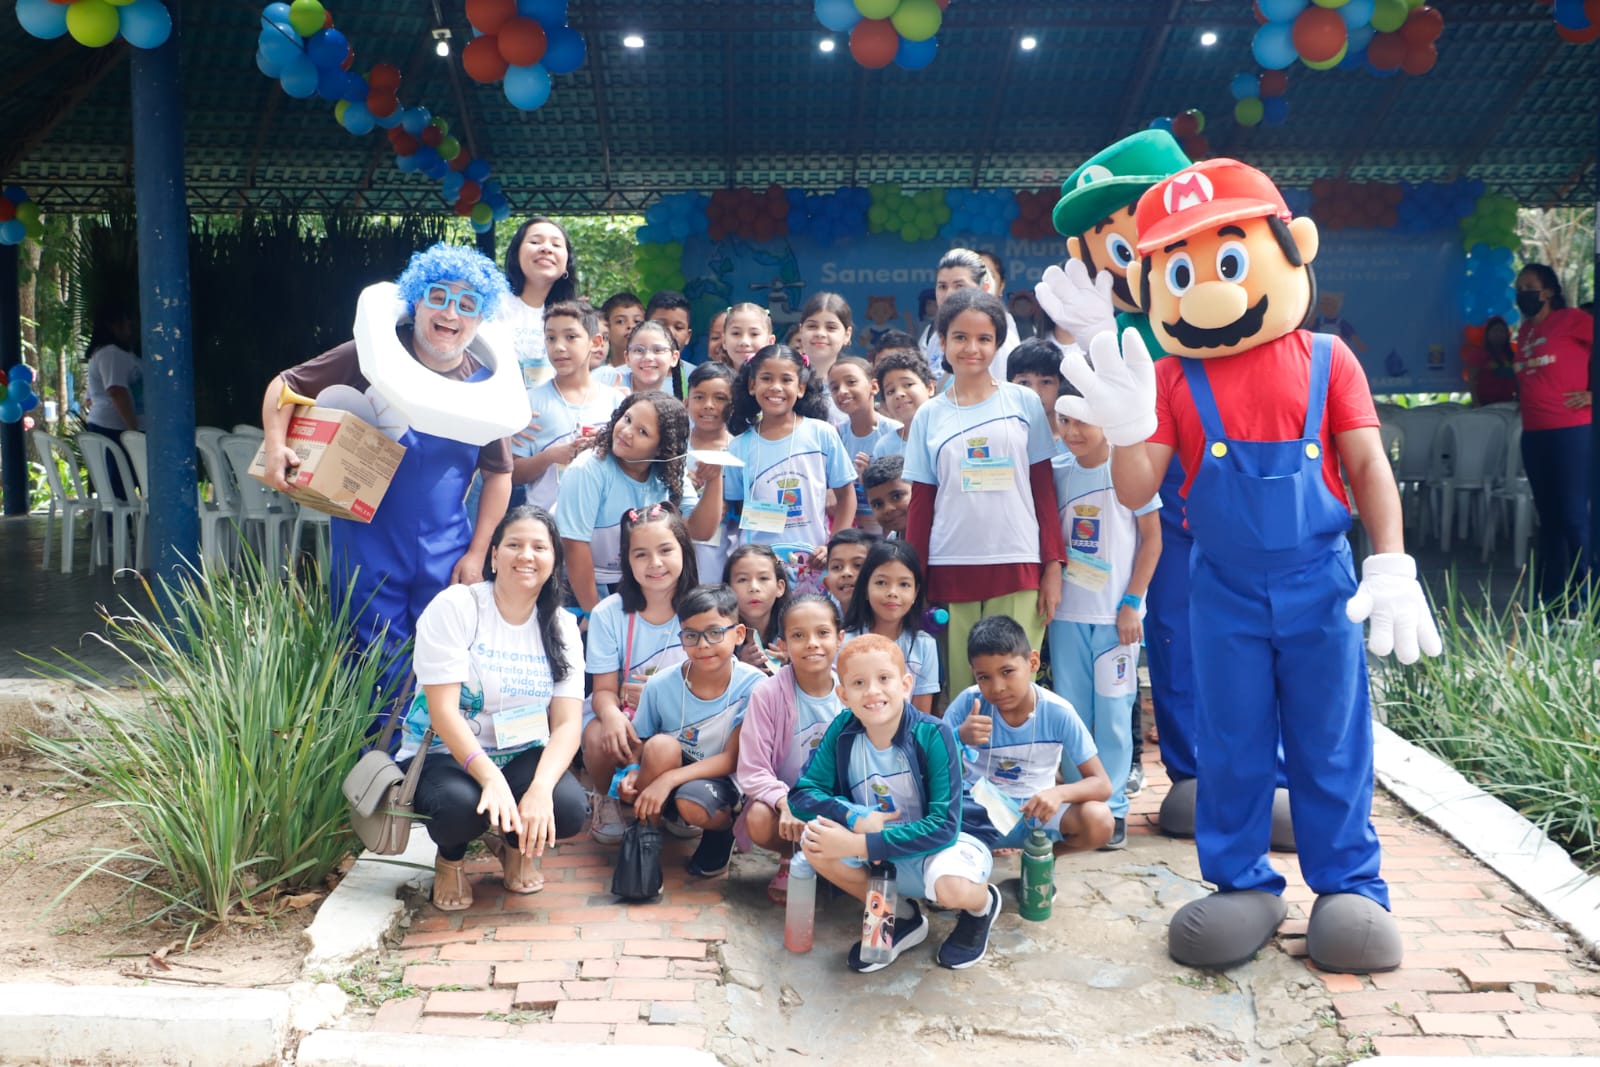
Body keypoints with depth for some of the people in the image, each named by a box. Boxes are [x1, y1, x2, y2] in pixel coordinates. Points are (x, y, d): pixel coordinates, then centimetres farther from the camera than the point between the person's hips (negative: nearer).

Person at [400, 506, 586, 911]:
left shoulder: (562, 626, -1)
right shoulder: (454, 607, -13)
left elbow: (567, 723, -10)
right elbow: (442, 710, -20)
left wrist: (540, 788, -30)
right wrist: (491, 778, -35)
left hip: (523, 755, 3)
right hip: (443, 755, -3)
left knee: (570, 808, -27)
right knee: (460, 803, -37)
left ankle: (517, 846, 11)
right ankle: (449, 860, 3)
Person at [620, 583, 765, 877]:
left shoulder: (752, 684, -16)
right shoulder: (660, 686, -12)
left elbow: (733, 759, -18)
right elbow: (641, 749, -1)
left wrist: (669, 778, -29)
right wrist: (636, 775, -25)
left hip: (720, 780, -2)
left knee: (692, 801, -35)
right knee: (661, 745, -29)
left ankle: (724, 827, 2)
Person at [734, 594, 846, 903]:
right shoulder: (767, 693, -13)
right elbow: (752, 771, -16)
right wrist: (785, 803, -34)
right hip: (783, 797, -1)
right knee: (759, 819, -34)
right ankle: (793, 859, 2)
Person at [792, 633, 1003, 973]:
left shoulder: (933, 736, -24)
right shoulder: (842, 731, -13)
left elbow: (943, 826, -27)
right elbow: (802, 794, -11)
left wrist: (861, 845, -32)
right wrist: (856, 818, -29)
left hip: (948, 840, -4)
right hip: (883, 854, 4)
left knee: (952, 887, -37)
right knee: (814, 839, -21)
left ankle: (981, 905, 4)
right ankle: (899, 916, 2)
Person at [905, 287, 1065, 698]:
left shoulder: (1024, 403, 6)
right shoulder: (929, 415, 9)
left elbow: (1044, 489, 6)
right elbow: (920, 504, 9)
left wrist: (1053, 565, 0)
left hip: (1018, 569, -1)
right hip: (950, 569, 1)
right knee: (958, 692, 2)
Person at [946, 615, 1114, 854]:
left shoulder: (1058, 712, -15)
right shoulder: (968, 702, -15)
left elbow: (1102, 784, -13)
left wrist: (1059, 793, -35)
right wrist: (958, 737, -33)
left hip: (1035, 812, 1)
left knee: (1098, 821, -27)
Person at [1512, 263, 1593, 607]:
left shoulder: (1571, 320, -5)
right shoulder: (1524, 331, 15)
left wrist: (1592, 393, -11)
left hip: (1571, 431, -7)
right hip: (1534, 433, 7)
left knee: (1574, 516, -8)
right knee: (1549, 516, 11)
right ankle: (1550, 597, 17)